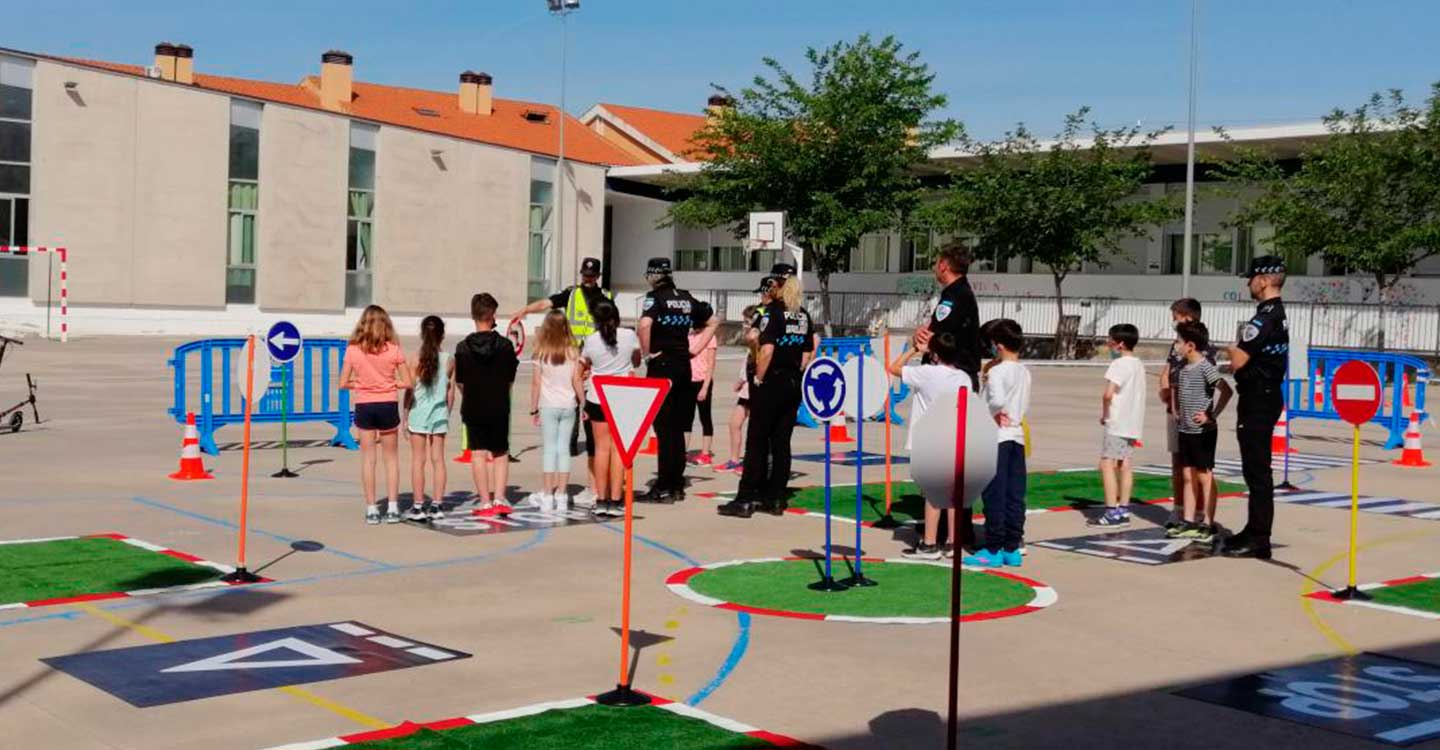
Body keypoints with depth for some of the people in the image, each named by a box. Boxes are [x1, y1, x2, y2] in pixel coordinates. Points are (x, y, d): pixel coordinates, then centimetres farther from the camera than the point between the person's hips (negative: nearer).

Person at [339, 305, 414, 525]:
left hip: (364, 406, 0)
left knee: (368, 458, 8)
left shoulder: (353, 350, -5)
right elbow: (408, 382, -7)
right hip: (388, 406, 0)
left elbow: (343, 383, -5)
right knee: (391, 457, 12)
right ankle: (392, 508, 10)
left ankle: (371, 509, 8)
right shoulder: (393, 349, -7)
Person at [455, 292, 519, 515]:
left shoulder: (463, 347, -7)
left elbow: (459, 382, 0)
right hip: (499, 408, 0)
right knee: (501, 454, 13)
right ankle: (499, 498, 5)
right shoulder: (505, 345, -8)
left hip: (473, 408, 0)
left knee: (479, 454, 7)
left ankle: (484, 502, 7)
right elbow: (511, 380, 0)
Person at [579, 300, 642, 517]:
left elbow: (584, 365, 8)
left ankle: (601, 500, 8)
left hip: (597, 399, 0)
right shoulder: (629, 336, -4)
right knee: (618, 448, 2)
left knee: (602, 448, 7)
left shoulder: (591, 340, -6)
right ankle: (615, 501, 0)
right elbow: (637, 362, 12)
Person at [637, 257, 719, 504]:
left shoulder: (655, 297, -8)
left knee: (663, 428, -4)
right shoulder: (686, 298, 12)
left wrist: (646, 353, -14)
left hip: (661, 364, -6)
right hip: (684, 365, 6)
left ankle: (663, 489, -3)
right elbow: (713, 321, 22)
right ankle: (677, 486, 16)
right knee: (678, 427, 11)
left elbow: (645, 324, -28)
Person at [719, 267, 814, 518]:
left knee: (757, 441, -3)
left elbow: (767, 350, -19)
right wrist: (796, 374, 16)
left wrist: (759, 378, -11)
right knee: (781, 441, 10)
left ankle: (746, 499, -3)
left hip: (771, 383, -7)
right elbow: (807, 353, 12)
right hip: (794, 385, 7)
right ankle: (776, 498, 13)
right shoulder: (803, 314, 11)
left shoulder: (773, 311, -11)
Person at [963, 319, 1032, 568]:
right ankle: (1012, 549, 13)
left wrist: (987, 414, -12)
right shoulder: (1024, 372, 11)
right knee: (1015, 496, 8)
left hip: (997, 437, -8)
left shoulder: (996, 372, -13)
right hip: (1017, 436, 8)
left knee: (994, 495, -2)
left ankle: (993, 550, 2)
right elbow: (1025, 407, 14)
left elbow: (997, 400, -29)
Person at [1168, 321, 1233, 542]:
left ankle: (1208, 524, 2)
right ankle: (1188, 522, 16)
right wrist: (1175, 410, 16)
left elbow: (1226, 391, -22)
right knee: (1188, 476, 11)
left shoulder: (1205, 367, -15)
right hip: (1185, 430, 8)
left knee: (1205, 476, -2)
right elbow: (1174, 388, 29)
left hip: (1202, 431, -8)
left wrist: (1212, 415, -18)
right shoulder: (1183, 368, 9)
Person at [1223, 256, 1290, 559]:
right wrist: (1239, 354, 5)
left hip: (1258, 400, -10)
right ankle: (1255, 531, 25)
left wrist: (1233, 350, 0)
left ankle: (1258, 540, -4)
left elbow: (1238, 361, -20)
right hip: (1266, 397, 10)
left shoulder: (1265, 317, -18)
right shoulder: (1278, 314, 15)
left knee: (1257, 470, -7)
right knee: (1256, 469, 17)